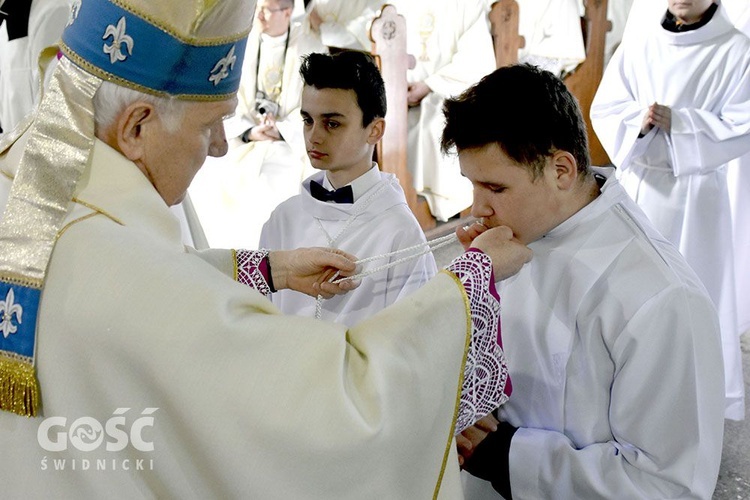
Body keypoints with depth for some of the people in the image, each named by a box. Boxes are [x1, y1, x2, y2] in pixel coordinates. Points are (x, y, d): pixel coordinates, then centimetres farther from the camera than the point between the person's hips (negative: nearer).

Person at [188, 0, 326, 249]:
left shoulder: (310, 46, -4)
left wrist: (280, 131, -20)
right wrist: (250, 132, -17)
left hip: (294, 141, -2)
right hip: (244, 138, 3)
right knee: (209, 186, -16)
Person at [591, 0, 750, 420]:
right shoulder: (638, 45, 4)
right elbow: (604, 109, 3)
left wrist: (675, 122, -17)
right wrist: (639, 120, -17)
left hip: (695, 191, -3)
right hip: (636, 184, 3)